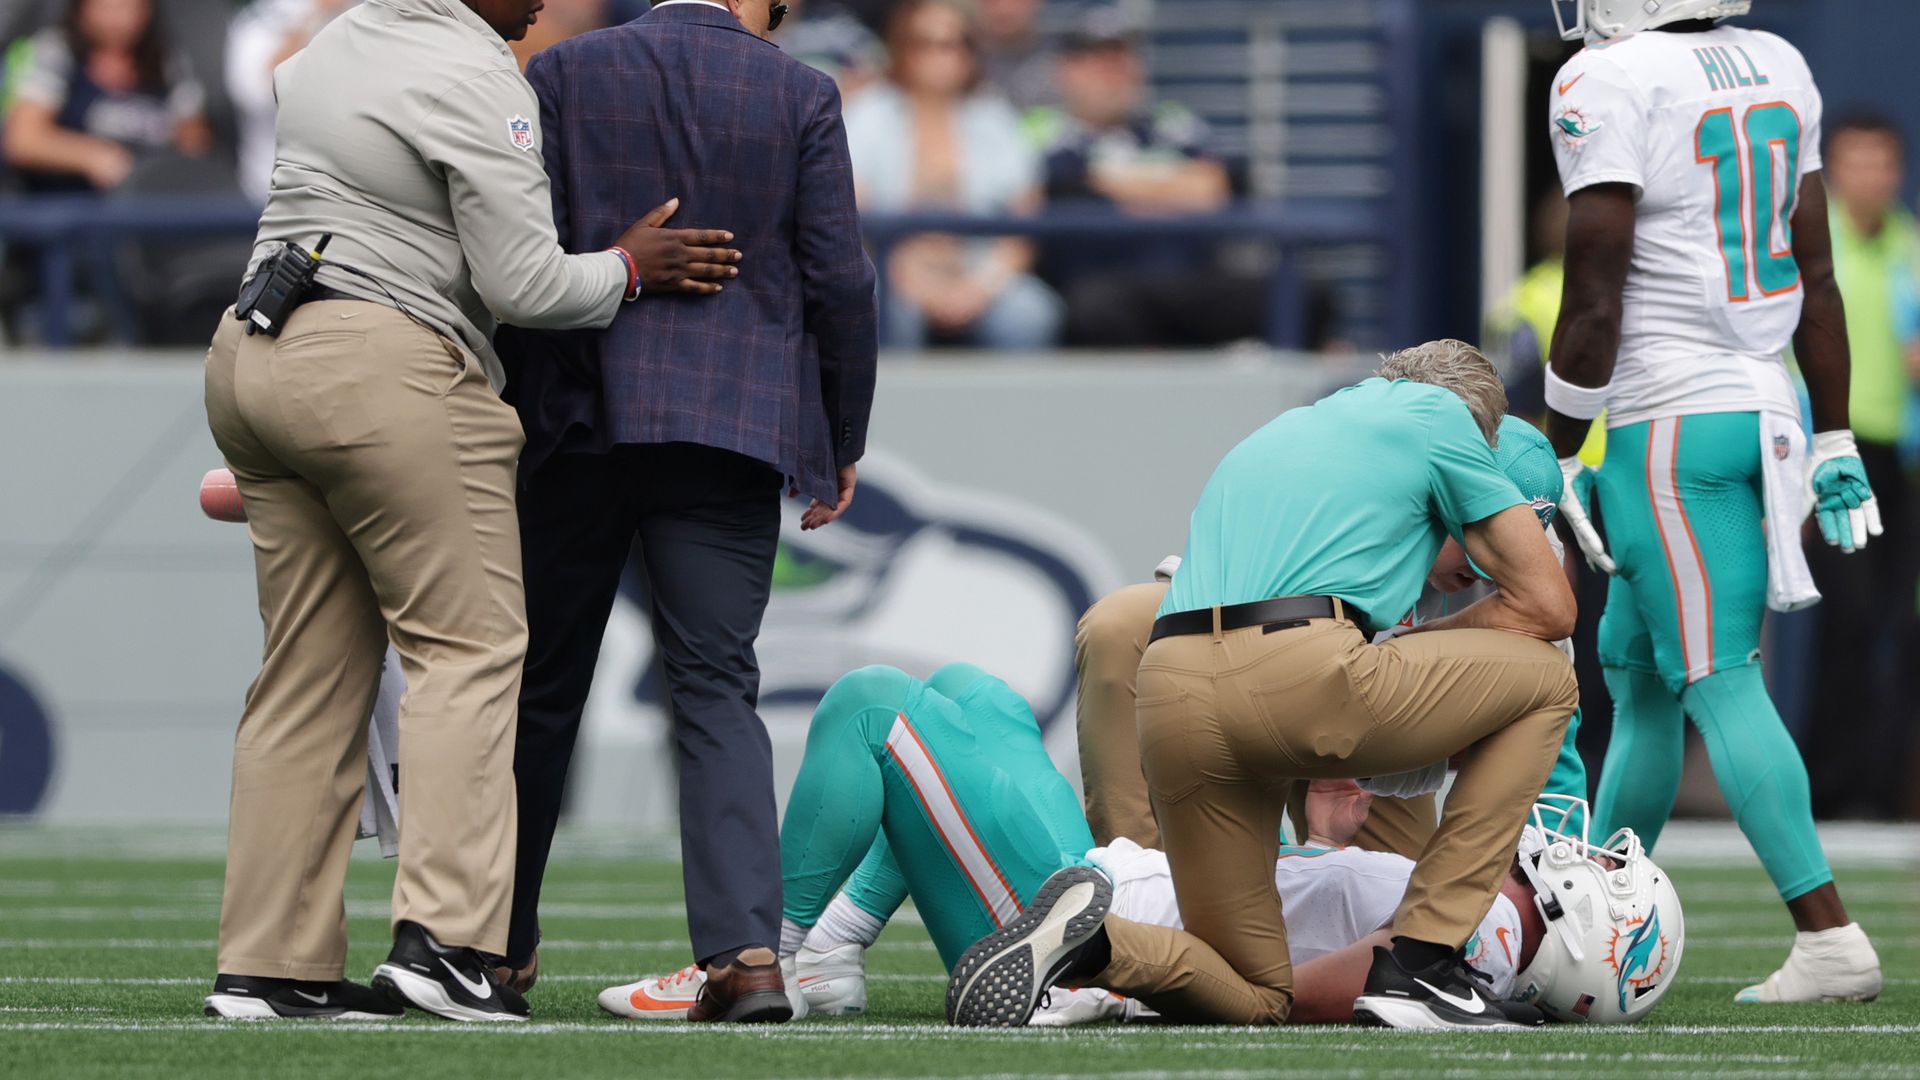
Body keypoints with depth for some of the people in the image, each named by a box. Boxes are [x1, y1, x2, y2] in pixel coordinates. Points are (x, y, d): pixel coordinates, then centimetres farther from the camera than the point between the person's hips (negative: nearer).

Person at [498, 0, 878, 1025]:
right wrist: (842, 441, 10)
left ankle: (497, 949, 21)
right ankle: (744, 947, -18)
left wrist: (495, 411, 7)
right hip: (735, 429, -1)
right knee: (717, 690, -2)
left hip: (577, 423, 1)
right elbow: (838, 279, 0)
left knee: (540, 690, 12)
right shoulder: (801, 95, 2)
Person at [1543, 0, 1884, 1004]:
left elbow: (1595, 299, -14)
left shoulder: (1608, 83, -14)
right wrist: (1834, 445, 16)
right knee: (1637, 671, 18)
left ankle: (1829, 938, -13)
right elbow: (1815, 274, 12)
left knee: (1718, 683, -6)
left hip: (1670, 422, -8)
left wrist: (1556, 459, -4)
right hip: (1771, 408, 8)